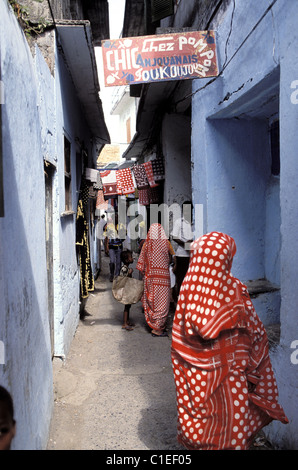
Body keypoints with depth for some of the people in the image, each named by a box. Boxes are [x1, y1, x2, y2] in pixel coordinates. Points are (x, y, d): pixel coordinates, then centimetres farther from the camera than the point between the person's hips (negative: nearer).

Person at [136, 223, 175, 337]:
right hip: (163, 276, -3)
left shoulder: (147, 244, 1)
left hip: (150, 276, 3)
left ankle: (153, 325, 24)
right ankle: (157, 329, 3)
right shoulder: (166, 243, -6)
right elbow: (172, 256, 7)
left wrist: (145, 274, 13)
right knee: (162, 302, 2)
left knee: (151, 301, 13)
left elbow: (141, 264, 2)